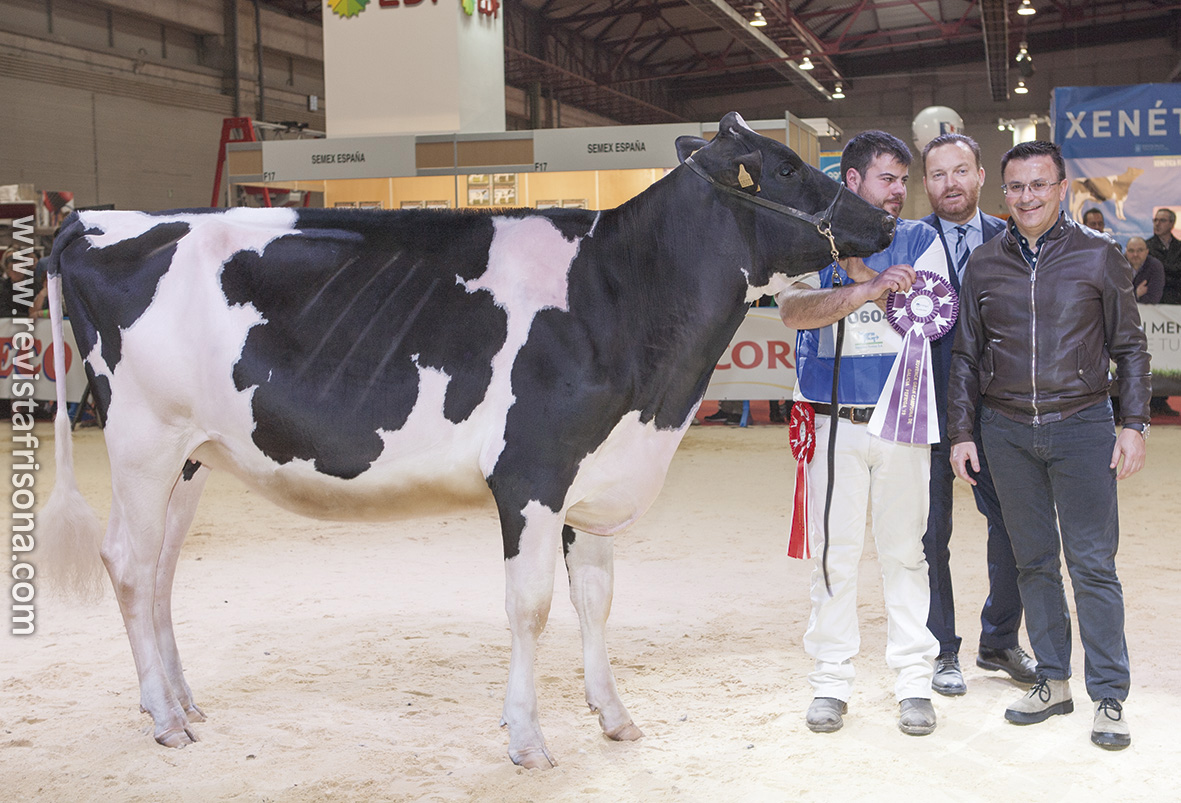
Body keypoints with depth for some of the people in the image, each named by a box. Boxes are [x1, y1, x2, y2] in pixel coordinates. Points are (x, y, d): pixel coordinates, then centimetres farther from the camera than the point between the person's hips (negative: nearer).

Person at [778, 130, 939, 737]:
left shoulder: (919, 241, 7)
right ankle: (831, 681, 16)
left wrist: (853, 259, -12)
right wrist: (870, 288, -24)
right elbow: (794, 310, -14)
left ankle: (913, 682, 17)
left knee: (904, 552, 6)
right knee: (833, 553, 4)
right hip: (832, 424, 0)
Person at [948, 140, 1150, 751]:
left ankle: (1109, 697, 6)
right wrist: (960, 432, 7)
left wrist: (1134, 424, -2)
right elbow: (966, 355, 11)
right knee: (1033, 560, 9)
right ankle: (1053, 681, 20)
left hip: (1081, 425, -2)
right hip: (1007, 431, 3)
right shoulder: (984, 263, 7)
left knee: (1092, 563, -3)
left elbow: (1129, 347, 5)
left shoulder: (1098, 256, 1)